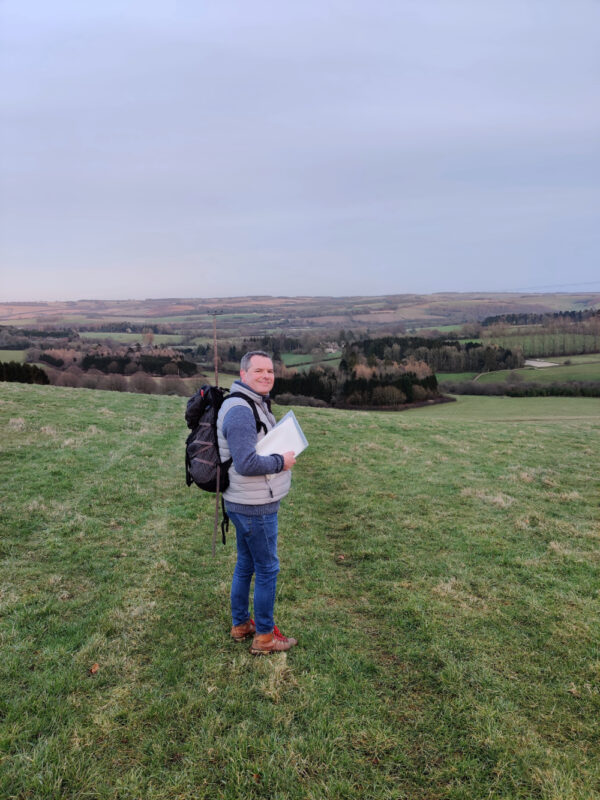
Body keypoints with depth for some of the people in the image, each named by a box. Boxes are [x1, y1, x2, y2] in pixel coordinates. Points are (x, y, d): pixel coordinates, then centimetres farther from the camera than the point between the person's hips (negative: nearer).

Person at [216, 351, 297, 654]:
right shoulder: (240, 410, -24)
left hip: (248, 503, 10)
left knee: (245, 564, 20)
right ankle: (264, 636, 19)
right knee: (267, 569, 3)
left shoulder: (257, 404, 11)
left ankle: (240, 624, 36)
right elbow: (246, 463, -30)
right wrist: (281, 461, -17)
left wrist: (281, 452, 8)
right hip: (255, 507, -10)